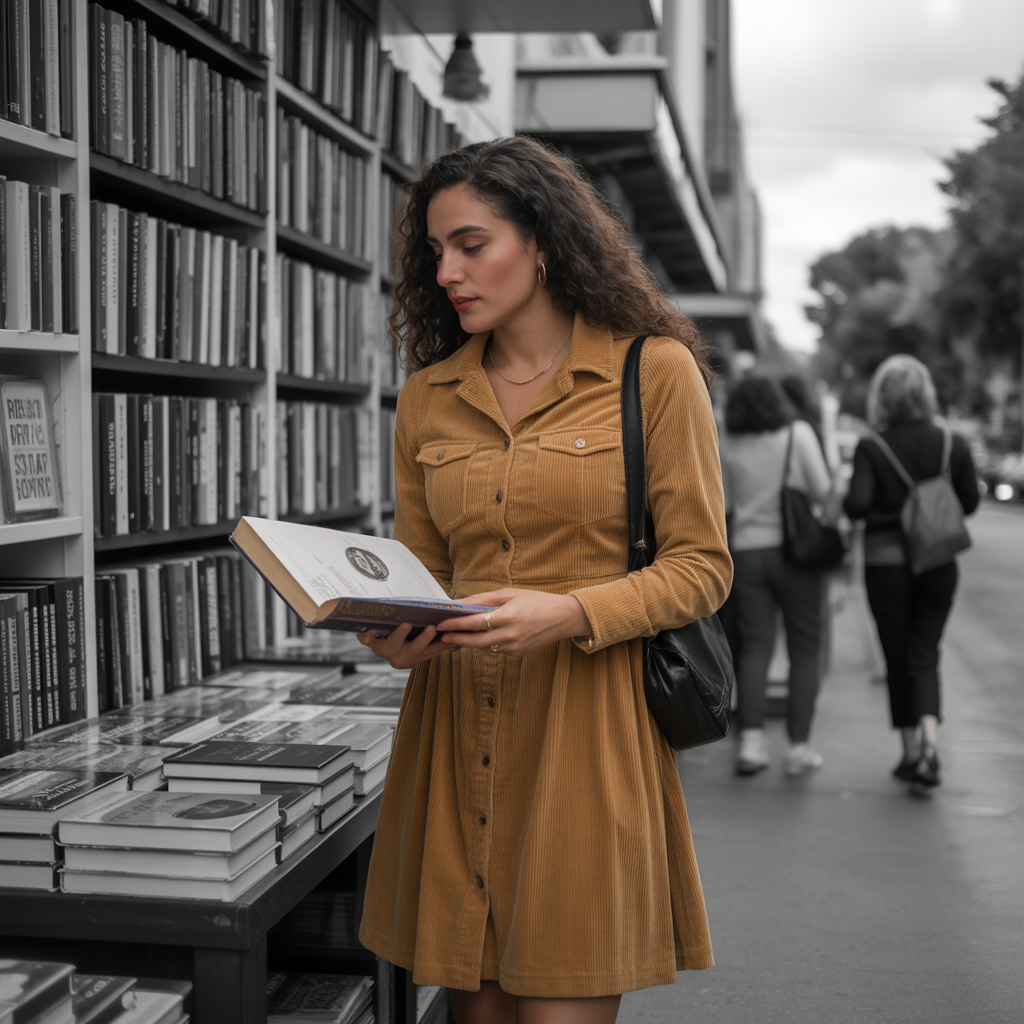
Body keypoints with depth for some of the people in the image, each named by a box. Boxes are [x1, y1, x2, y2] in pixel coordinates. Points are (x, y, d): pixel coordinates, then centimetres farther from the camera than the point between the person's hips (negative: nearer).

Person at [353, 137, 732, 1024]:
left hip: (587, 731, -4)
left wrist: (569, 615, -18)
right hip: (455, 732, 4)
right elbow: (421, 568, 15)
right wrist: (396, 633, -8)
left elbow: (702, 567, -3)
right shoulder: (428, 397, 11)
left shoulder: (654, 370, -2)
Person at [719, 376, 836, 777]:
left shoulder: (728, 445, 3)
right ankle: (799, 746, 5)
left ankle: (751, 739, -8)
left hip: (746, 552, 2)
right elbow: (823, 492, -6)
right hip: (795, 549, -2)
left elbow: (723, 504, 9)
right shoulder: (799, 433, -4)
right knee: (805, 649, 6)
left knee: (754, 647, 5)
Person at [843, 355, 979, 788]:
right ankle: (929, 743, -13)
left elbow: (857, 503, -20)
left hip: (886, 561, -2)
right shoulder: (953, 444, -3)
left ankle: (910, 751, 16)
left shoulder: (871, 448, -11)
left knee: (897, 657, 11)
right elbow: (970, 503, 3)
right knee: (925, 654, 8)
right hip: (938, 562, 2)